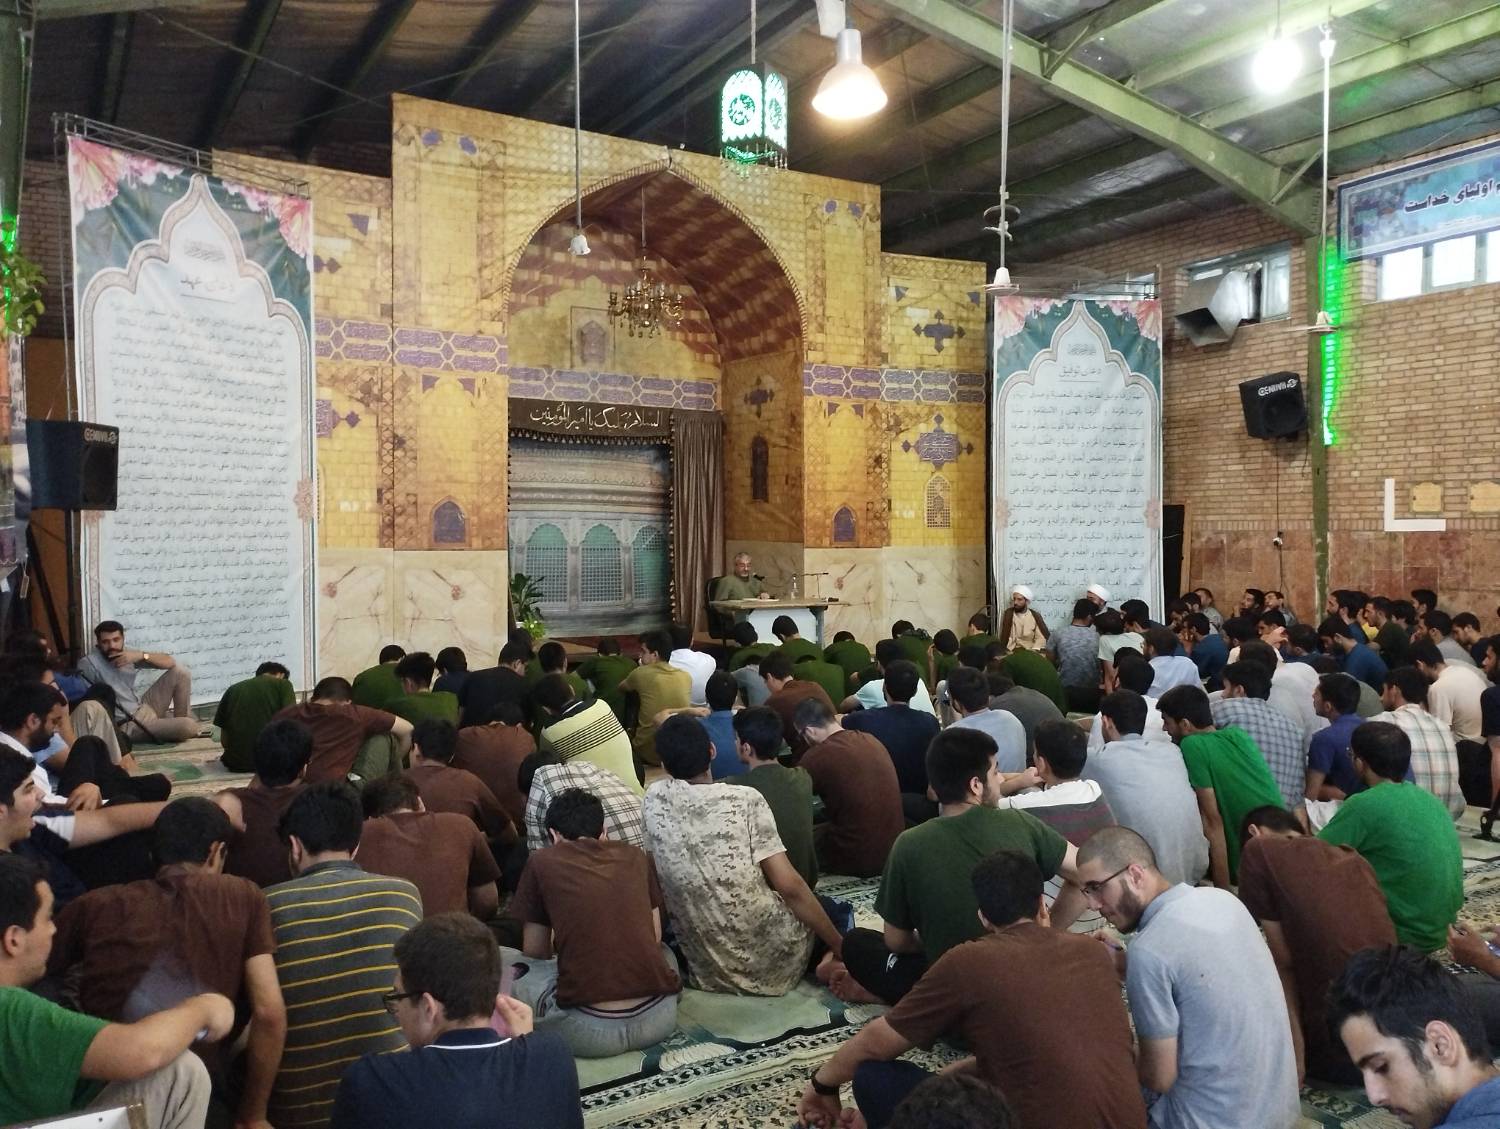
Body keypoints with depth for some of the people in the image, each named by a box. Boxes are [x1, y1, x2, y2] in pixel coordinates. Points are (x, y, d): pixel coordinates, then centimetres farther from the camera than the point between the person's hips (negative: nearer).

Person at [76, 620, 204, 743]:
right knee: (187, 726, -26)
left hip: (145, 707, 7)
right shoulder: (88, 663, -15)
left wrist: (141, 655, -17)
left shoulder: (128, 654, 2)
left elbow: (170, 662, -2)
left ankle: (184, 718, 11)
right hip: (130, 725, -7)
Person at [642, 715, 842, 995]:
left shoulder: (654, 799, -4)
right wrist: (840, 946, -2)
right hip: (773, 956, -3)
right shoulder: (746, 799, -11)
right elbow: (789, 886, -13)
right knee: (833, 909, 28)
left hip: (707, 969, 3)